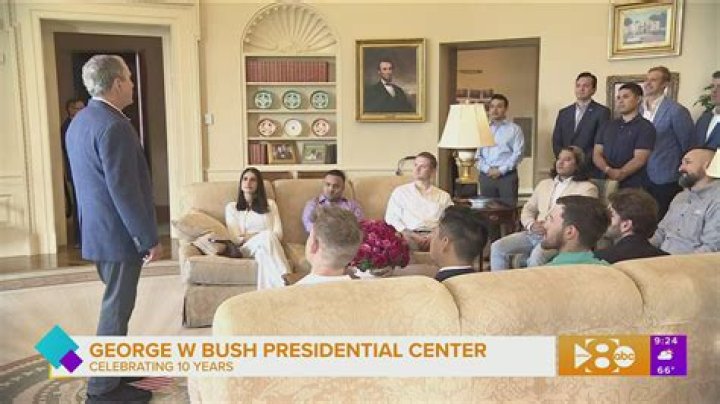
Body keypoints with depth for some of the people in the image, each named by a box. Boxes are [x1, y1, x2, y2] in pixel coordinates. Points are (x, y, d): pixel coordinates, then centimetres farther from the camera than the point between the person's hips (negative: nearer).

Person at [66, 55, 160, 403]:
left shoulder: (79, 121, 10)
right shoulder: (113, 126, -21)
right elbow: (124, 190, -24)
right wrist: (149, 239, -17)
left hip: (97, 230, 10)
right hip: (118, 233, -10)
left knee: (115, 303, 21)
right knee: (117, 307, 1)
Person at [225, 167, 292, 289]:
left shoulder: (270, 204, 21)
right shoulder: (231, 207, 17)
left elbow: (278, 234, 8)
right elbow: (236, 239, 4)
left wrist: (248, 236, -7)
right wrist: (263, 235, -10)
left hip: (270, 244, 2)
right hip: (247, 248, -1)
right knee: (267, 235, -35)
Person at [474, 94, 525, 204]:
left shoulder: (514, 129, 6)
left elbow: (518, 153, -3)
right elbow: (477, 154, 8)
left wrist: (501, 170, -10)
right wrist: (487, 169, -7)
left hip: (507, 176, -2)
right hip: (486, 176, 2)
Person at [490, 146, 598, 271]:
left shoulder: (587, 188, 5)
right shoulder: (544, 184, 24)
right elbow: (528, 209, 20)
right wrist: (531, 225, -3)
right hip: (533, 234, 6)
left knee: (537, 256, -38)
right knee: (497, 247, -15)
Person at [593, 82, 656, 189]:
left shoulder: (645, 127, 0)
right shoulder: (608, 126, 15)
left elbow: (639, 160, -11)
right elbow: (597, 154, 6)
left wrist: (619, 174, -21)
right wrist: (609, 170, -13)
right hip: (606, 183, 4)